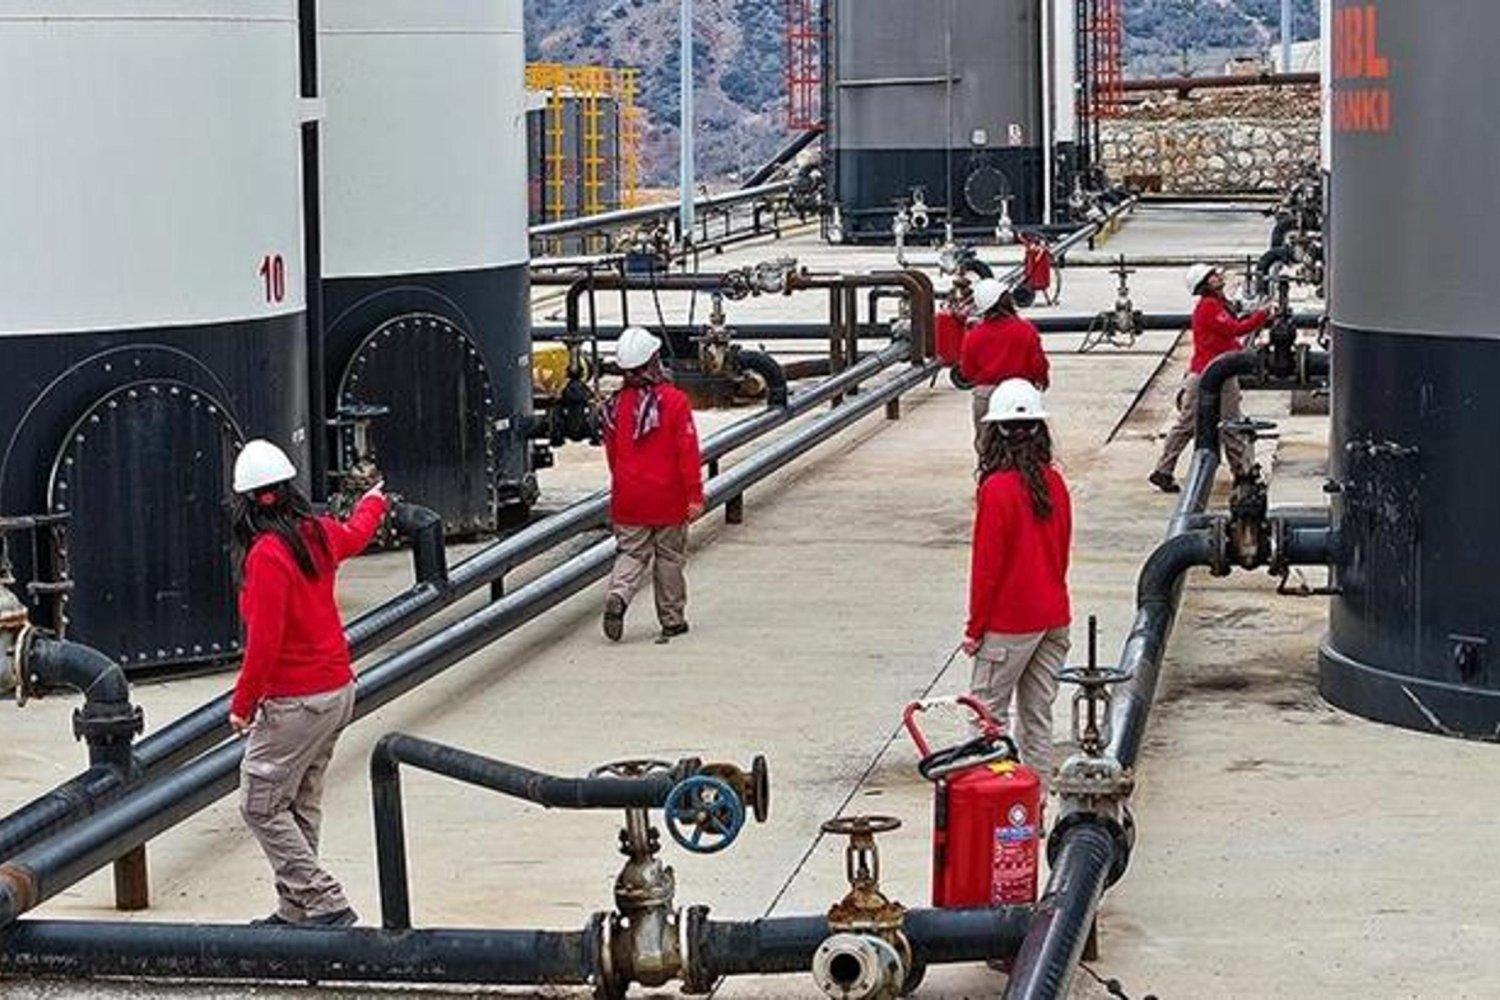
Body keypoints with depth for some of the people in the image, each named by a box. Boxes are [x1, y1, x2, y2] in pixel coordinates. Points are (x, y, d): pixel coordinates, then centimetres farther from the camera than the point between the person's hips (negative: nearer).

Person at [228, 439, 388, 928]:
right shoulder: (317, 534, 3)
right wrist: (374, 501, 52)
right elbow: (355, 535, 29)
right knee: (301, 805, 15)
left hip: (294, 703, -9)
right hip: (337, 690, 9)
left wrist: (242, 704, -10)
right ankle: (296, 910, 20)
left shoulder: (267, 555, -20)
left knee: (261, 807, -3)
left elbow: (264, 641, -22)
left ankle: (326, 904, -8)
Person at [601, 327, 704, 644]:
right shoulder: (674, 401, -12)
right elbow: (688, 451, -13)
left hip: (628, 500, 3)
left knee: (632, 553, 10)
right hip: (668, 498, -3)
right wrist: (694, 495, -8)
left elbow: (612, 454, 10)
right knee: (669, 558, 9)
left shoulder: (616, 405, 0)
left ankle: (617, 595, -17)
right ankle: (672, 620, 17)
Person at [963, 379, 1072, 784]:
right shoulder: (1054, 484, 2)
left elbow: (986, 565, -14)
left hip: (1010, 623, -6)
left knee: (989, 711, 2)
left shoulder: (997, 489, -17)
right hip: (1053, 617, 6)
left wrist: (975, 628, -5)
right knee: (1038, 713, 12)